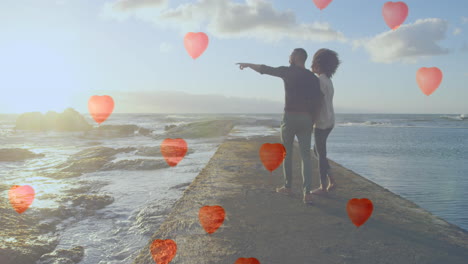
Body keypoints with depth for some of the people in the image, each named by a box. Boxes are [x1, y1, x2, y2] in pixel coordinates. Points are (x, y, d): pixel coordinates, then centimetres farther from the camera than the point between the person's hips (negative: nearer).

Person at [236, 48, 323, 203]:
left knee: (286, 153, 13)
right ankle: (307, 192, -9)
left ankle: (287, 187, 23)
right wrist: (311, 122, 14)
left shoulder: (288, 72, -2)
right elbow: (318, 102, 6)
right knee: (305, 156, 2)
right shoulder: (313, 78, 10)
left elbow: (264, 69, 5)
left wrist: (248, 65, 21)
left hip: (290, 117, -3)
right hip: (306, 119, 3)